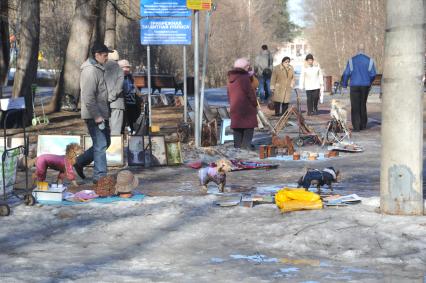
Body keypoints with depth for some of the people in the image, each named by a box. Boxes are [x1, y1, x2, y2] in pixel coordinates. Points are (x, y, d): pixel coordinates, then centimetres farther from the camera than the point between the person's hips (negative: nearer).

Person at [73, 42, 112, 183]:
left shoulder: (99, 69, 15)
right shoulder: (90, 71, -18)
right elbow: (88, 98, -23)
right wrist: (97, 116, -22)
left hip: (101, 114, 10)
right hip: (93, 115, -10)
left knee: (105, 142, 15)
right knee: (100, 145, -7)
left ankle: (80, 162, 25)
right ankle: (99, 176, 0)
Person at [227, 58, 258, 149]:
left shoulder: (231, 78, 12)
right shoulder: (244, 77, -12)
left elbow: (229, 93, 19)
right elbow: (250, 92, -11)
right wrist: (255, 104, -1)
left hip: (234, 107, 7)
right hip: (246, 107, -7)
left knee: (237, 127, 12)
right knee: (249, 127, -1)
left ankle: (237, 146, 13)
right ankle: (246, 145, -8)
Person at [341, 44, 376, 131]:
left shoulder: (352, 60, -5)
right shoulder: (369, 60, -1)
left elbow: (346, 74, -6)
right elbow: (373, 74, -1)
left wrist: (344, 84, 10)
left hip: (355, 86, -2)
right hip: (365, 86, 2)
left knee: (355, 107, -1)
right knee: (363, 105, 17)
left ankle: (356, 127, -8)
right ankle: (363, 125, 20)